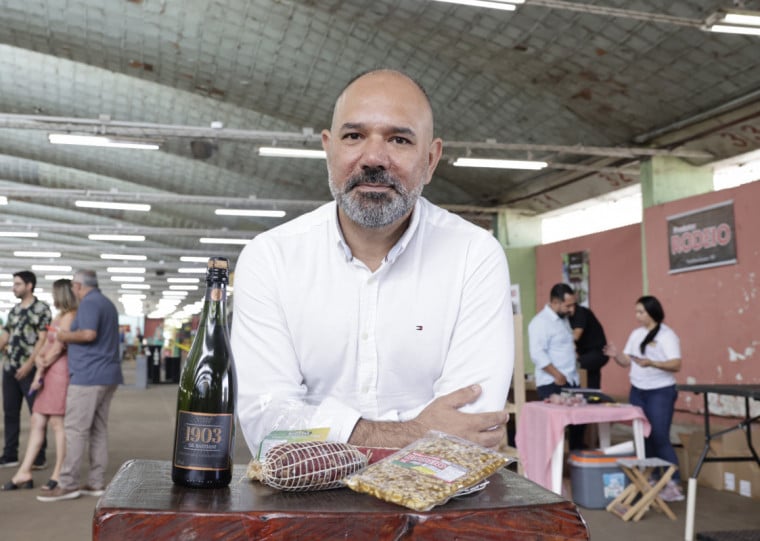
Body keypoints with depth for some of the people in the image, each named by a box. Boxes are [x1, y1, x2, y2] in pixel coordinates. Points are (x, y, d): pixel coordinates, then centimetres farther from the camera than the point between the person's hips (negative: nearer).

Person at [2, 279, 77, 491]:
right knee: (37, 422, 9)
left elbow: (58, 348, -13)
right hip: (50, 374, 10)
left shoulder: (69, 316, -10)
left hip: (61, 372, -10)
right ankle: (24, 472, 13)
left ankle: (59, 475, 2)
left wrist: (42, 368, -2)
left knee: (58, 423, -5)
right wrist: (40, 360, -2)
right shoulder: (58, 317, 20)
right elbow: (46, 347, 17)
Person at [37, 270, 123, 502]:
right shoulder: (108, 304, 19)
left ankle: (68, 484, -4)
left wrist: (67, 336, -7)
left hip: (88, 375, -9)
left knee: (75, 429, -6)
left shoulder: (89, 303, -10)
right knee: (98, 429, 9)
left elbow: (89, 334, -24)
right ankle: (96, 483, 11)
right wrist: (68, 337, 22)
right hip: (107, 375, 9)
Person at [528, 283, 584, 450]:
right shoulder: (540, 322, -14)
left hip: (571, 381, 9)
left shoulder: (563, 319, 16)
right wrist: (558, 375, -20)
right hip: (552, 384, -9)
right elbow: (538, 354, -21)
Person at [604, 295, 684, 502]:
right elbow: (627, 361, 12)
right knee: (643, 438, 10)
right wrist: (616, 355, -9)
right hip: (637, 392, 7)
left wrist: (651, 363, -32)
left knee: (660, 438, -9)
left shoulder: (667, 335, -10)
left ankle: (674, 485, -2)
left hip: (661, 393, -7)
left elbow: (676, 365, -19)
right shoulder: (636, 334, 11)